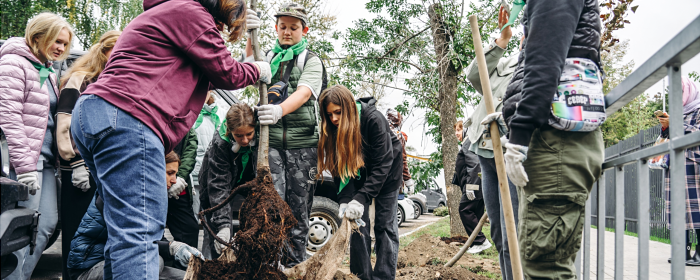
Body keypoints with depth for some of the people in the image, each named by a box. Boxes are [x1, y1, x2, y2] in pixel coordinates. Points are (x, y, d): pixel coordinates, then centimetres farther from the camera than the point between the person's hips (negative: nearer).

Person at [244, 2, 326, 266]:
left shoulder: (311, 61, 7)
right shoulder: (268, 57, 18)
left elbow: (303, 93, -12)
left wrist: (280, 109, -34)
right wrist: (250, 38, -20)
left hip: (302, 144, -1)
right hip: (270, 141, 1)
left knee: (299, 207, 2)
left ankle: (295, 266, 11)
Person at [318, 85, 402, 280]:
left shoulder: (373, 119, -33)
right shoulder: (333, 129, -18)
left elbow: (382, 164, -33)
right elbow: (339, 168, -15)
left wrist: (361, 199, -40)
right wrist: (344, 200, -30)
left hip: (387, 171, -4)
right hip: (360, 171, 4)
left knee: (385, 226, -6)